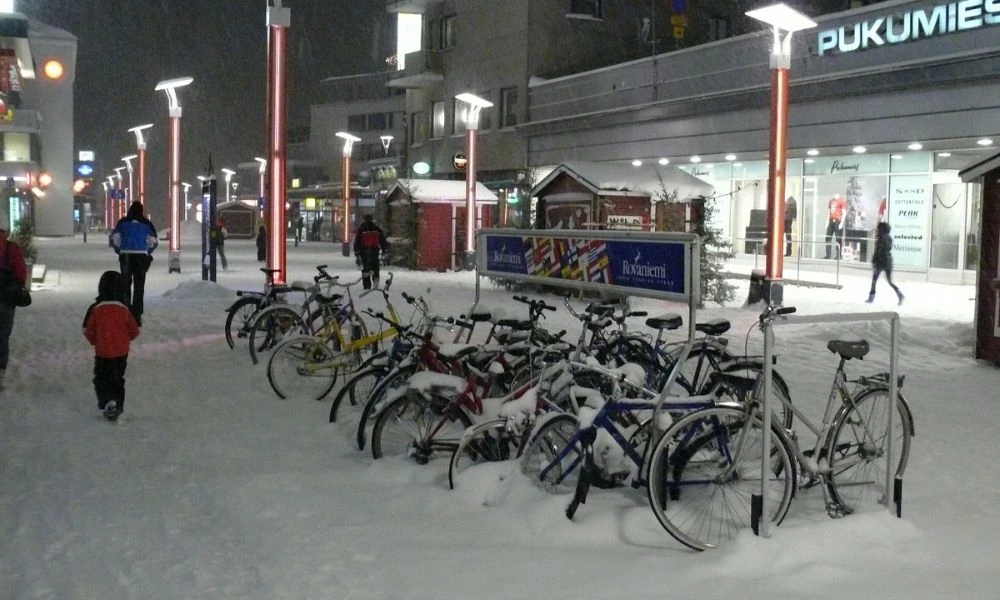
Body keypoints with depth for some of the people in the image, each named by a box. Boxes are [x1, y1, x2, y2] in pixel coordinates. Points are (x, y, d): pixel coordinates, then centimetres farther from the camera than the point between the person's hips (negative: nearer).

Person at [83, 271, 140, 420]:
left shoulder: (95, 309, -13)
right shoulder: (125, 309, -10)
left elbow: (88, 331, -7)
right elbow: (134, 331, -3)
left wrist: (94, 341, 14)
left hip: (102, 352, -2)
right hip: (122, 352, 2)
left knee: (101, 378, 9)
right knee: (118, 379, 17)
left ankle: (107, 400, -15)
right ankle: (118, 406, 17)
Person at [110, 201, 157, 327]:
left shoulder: (122, 223, 3)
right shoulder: (146, 224, 1)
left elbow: (113, 240, 2)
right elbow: (154, 242, -1)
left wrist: (119, 250, 17)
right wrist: (148, 252, 16)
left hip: (125, 256, 0)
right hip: (141, 256, 0)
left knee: (125, 285, 11)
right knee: (139, 287, 6)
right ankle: (137, 316, 1)